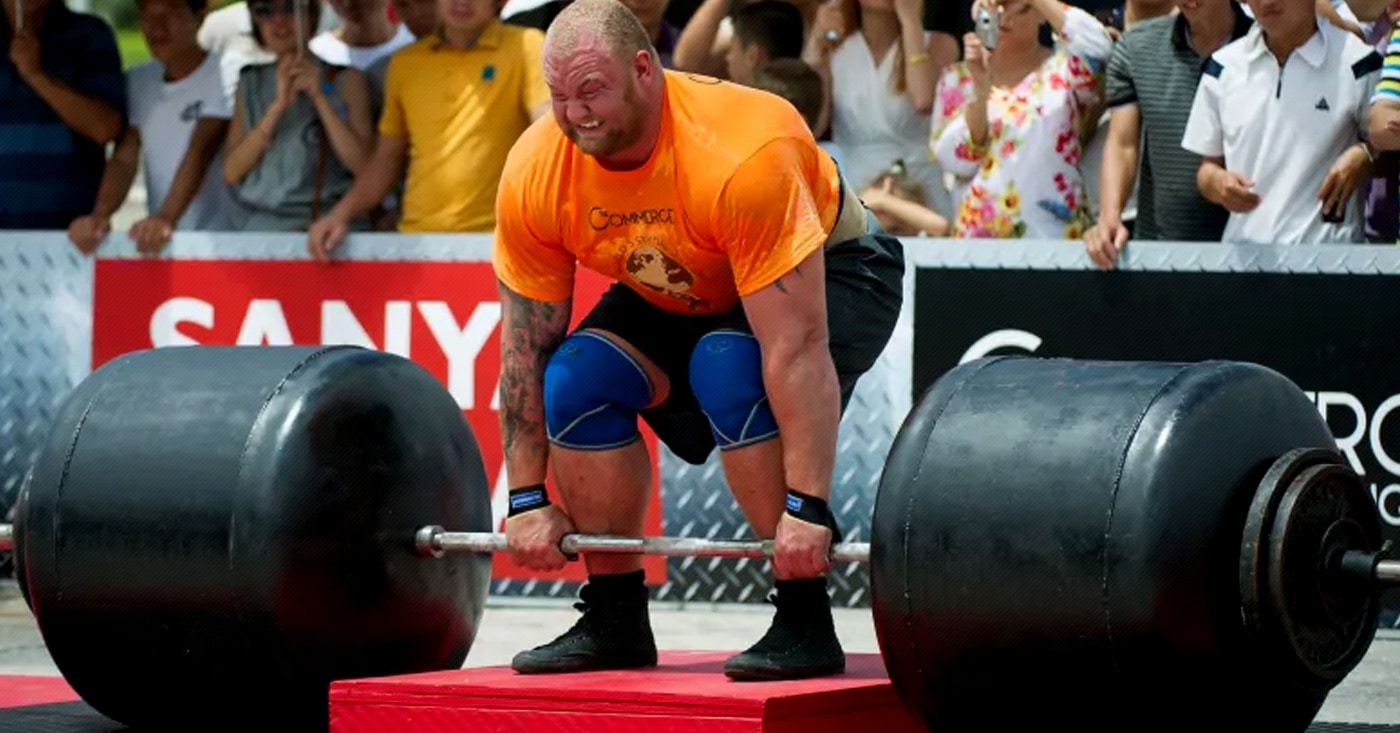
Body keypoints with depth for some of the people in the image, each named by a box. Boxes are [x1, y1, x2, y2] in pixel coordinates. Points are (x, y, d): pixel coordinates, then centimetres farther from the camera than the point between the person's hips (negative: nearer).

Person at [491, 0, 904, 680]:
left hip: (828, 272, -6)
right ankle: (613, 619, -2)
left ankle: (805, 622, -23)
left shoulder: (740, 155, -39)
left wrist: (807, 508, -40)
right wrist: (529, 499, -12)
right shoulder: (534, 175, -22)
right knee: (578, 376, -17)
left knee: (731, 370, -34)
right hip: (678, 295, 6)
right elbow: (525, 349, -12)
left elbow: (796, 346, -39)